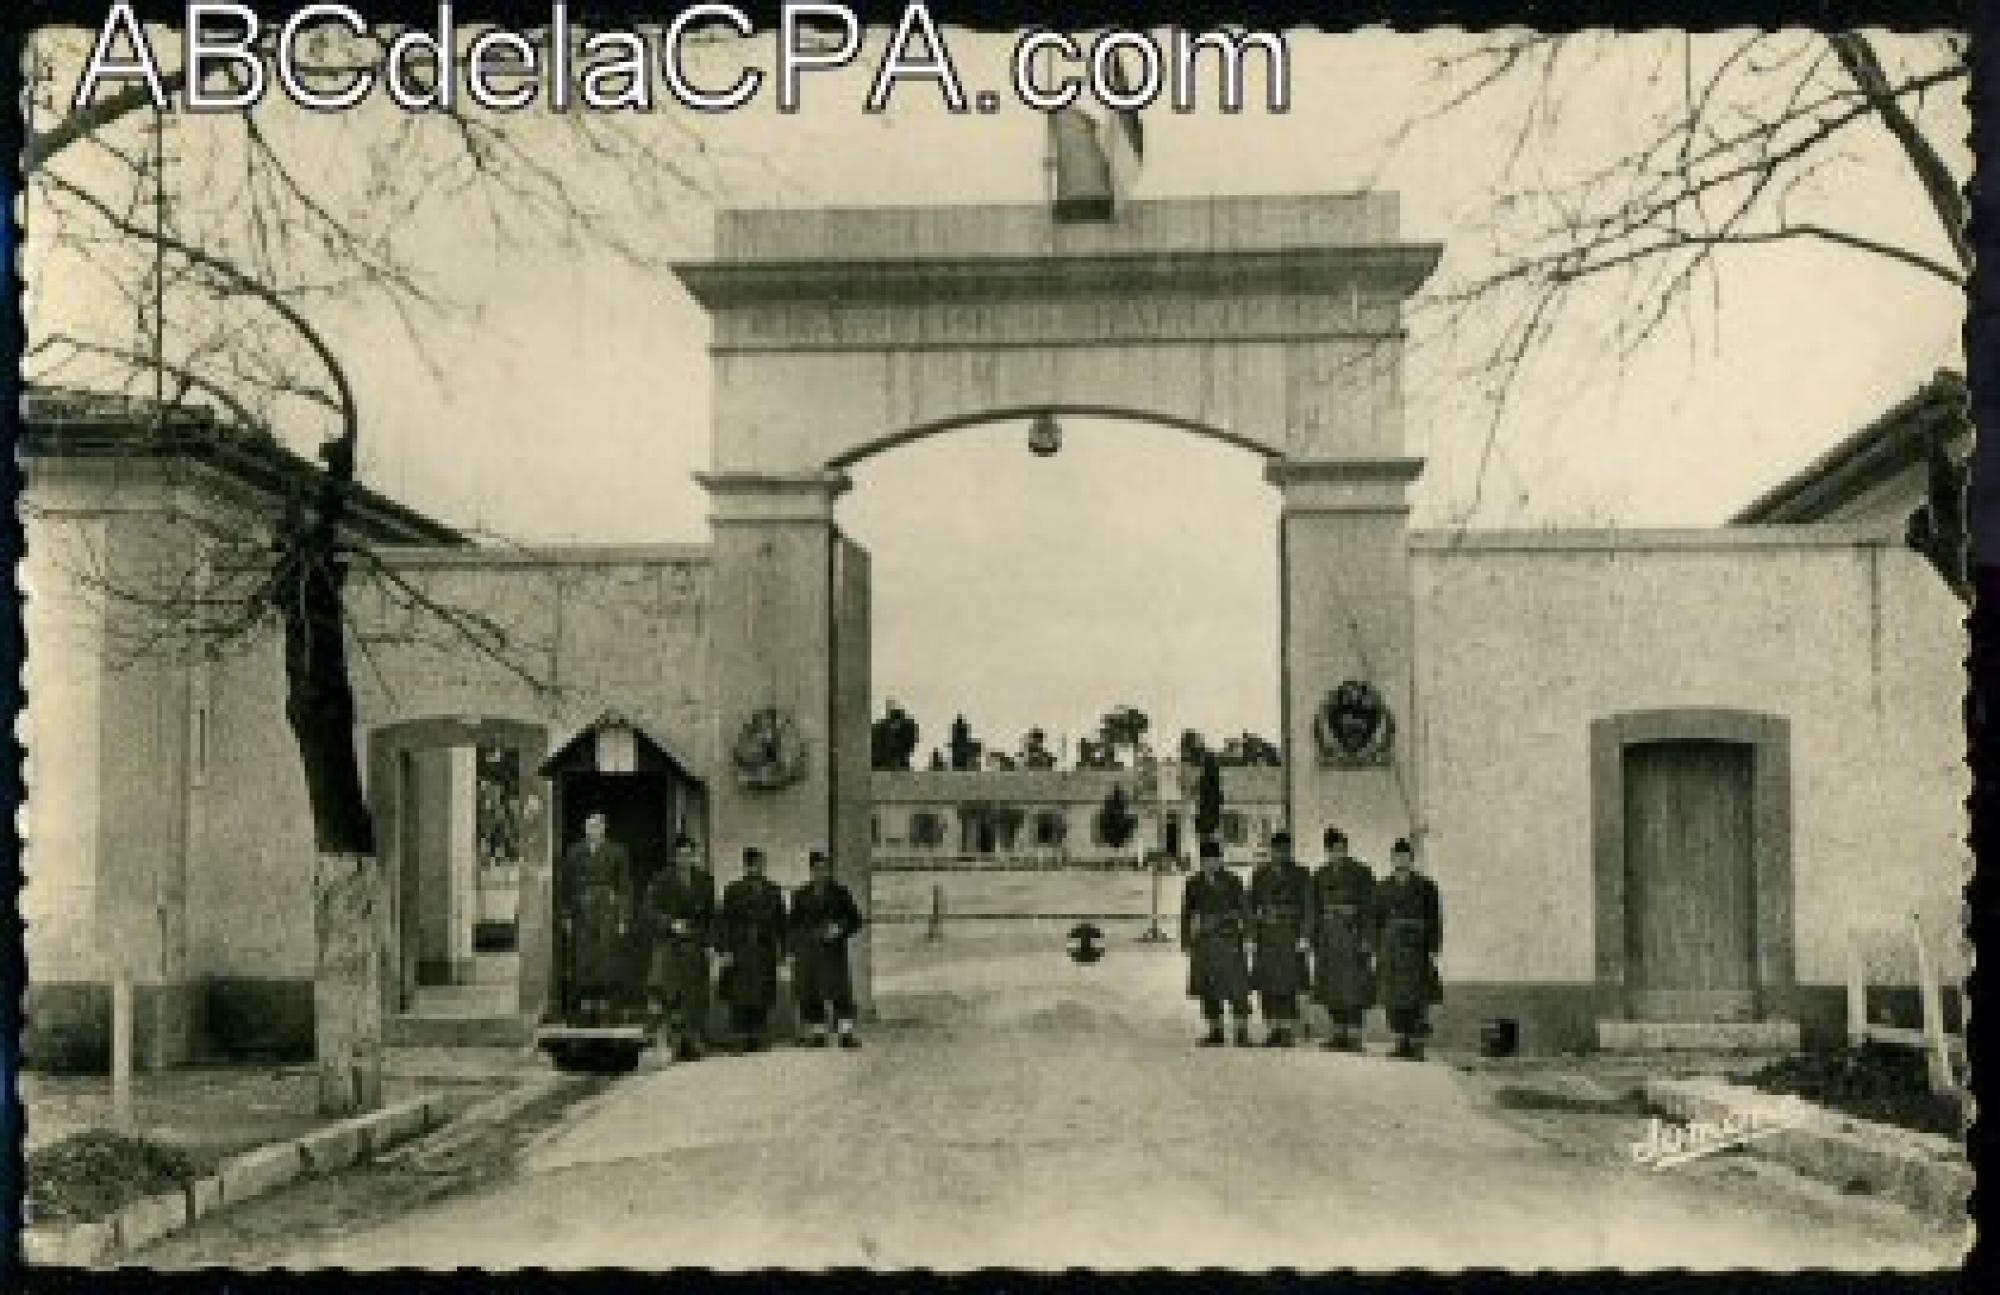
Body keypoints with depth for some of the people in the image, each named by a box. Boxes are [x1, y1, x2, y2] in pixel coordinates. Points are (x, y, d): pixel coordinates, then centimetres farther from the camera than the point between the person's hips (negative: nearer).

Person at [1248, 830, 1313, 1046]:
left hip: (1291, 933, -3)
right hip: (1266, 933, 4)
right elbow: (1253, 906, 9)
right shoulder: (1260, 874, 9)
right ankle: (1273, 1030, 9)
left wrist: (1304, 937, -11)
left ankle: (1289, 1032, -3)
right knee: (1267, 984, 1)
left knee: (1288, 985, -8)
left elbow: (1307, 906, -4)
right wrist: (1251, 937, 3)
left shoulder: (1300, 874, 0)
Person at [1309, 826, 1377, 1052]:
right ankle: (1337, 1035, 12)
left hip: (1353, 932, -5)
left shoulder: (1361, 872, -4)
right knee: (1331, 986, 5)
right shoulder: (1321, 875, 11)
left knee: (1354, 986, -6)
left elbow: (1369, 906, -7)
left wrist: (1367, 939, -14)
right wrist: (1314, 940, 11)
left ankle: (1354, 1037, -3)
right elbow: (1316, 909, 13)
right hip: (1329, 935, 5)